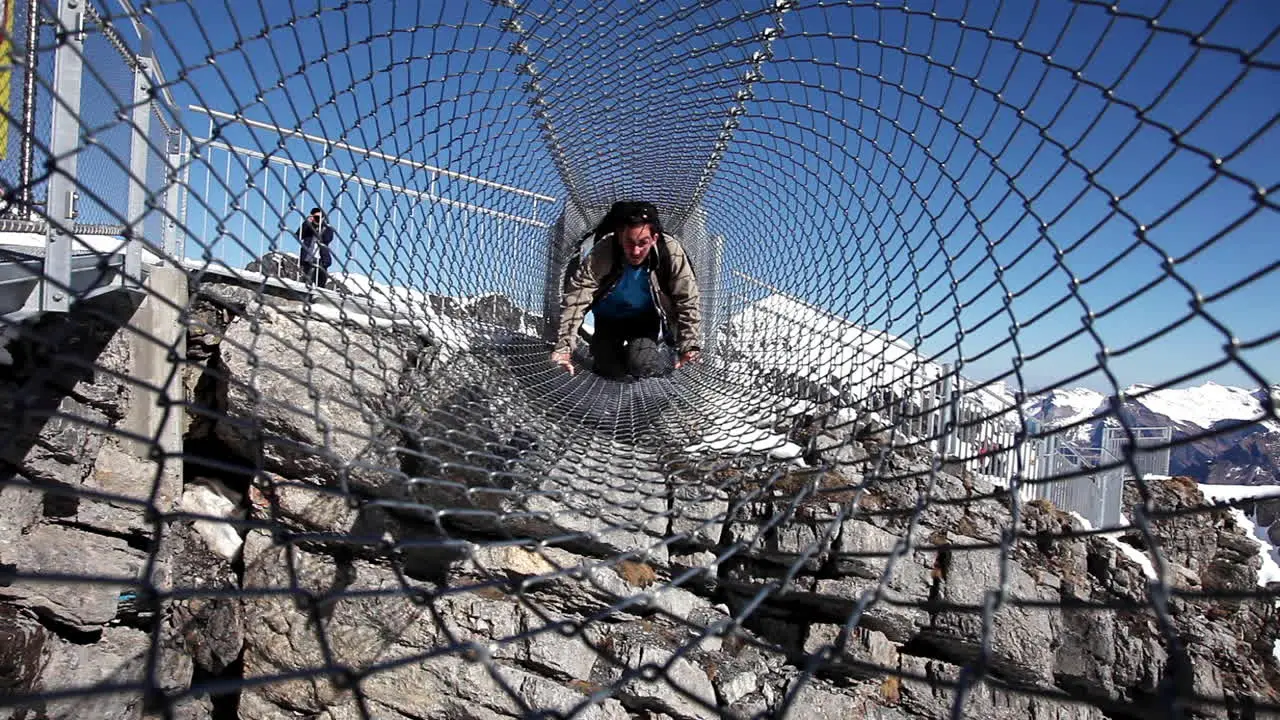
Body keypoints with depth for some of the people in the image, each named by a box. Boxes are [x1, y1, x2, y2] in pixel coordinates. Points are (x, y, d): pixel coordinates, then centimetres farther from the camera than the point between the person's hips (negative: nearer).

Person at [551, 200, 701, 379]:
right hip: (610, 320, 1)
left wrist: (688, 346, -25)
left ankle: (657, 346, 13)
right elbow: (575, 301, -31)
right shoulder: (601, 254, -31)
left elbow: (687, 302, -19)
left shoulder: (672, 253, -29)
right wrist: (564, 347, -38)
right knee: (612, 371, -6)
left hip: (649, 321, 0)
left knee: (643, 365, -22)